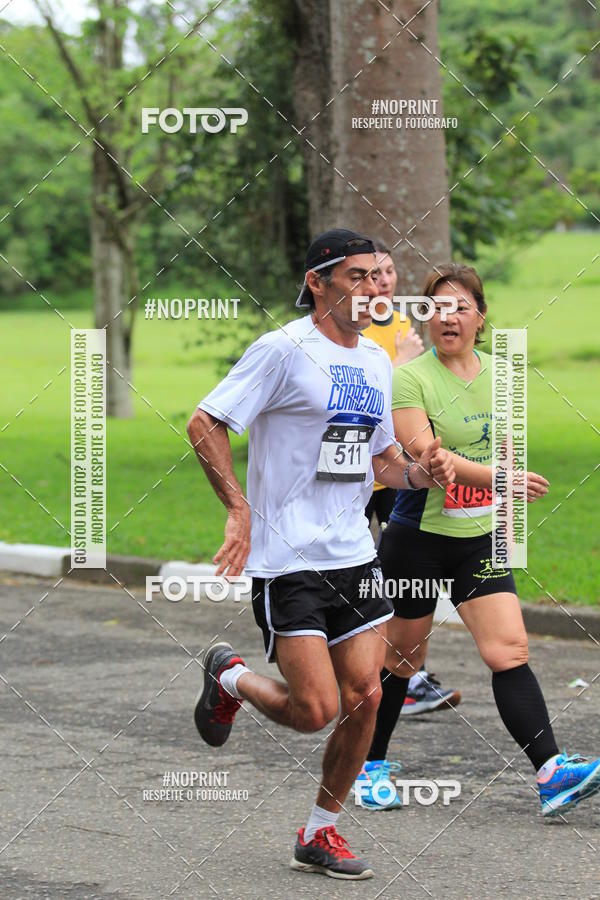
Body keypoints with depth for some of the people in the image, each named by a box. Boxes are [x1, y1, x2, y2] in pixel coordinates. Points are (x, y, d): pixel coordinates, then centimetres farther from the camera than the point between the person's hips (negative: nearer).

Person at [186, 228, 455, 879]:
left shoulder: (376, 360, 13)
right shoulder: (285, 350, -10)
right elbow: (204, 425, -12)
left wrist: (420, 472, 2)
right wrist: (239, 509, -20)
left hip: (353, 554, 7)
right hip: (287, 559, -7)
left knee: (363, 698, 0)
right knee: (315, 711, -10)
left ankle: (321, 835, 17)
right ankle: (229, 677, 21)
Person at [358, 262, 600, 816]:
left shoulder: (499, 374, 6)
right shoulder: (410, 378, -12)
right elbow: (424, 457, -24)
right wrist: (497, 477, -33)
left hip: (480, 539, 4)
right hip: (418, 537, -4)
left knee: (510, 652, -9)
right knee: (402, 659, 8)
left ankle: (551, 773, -17)